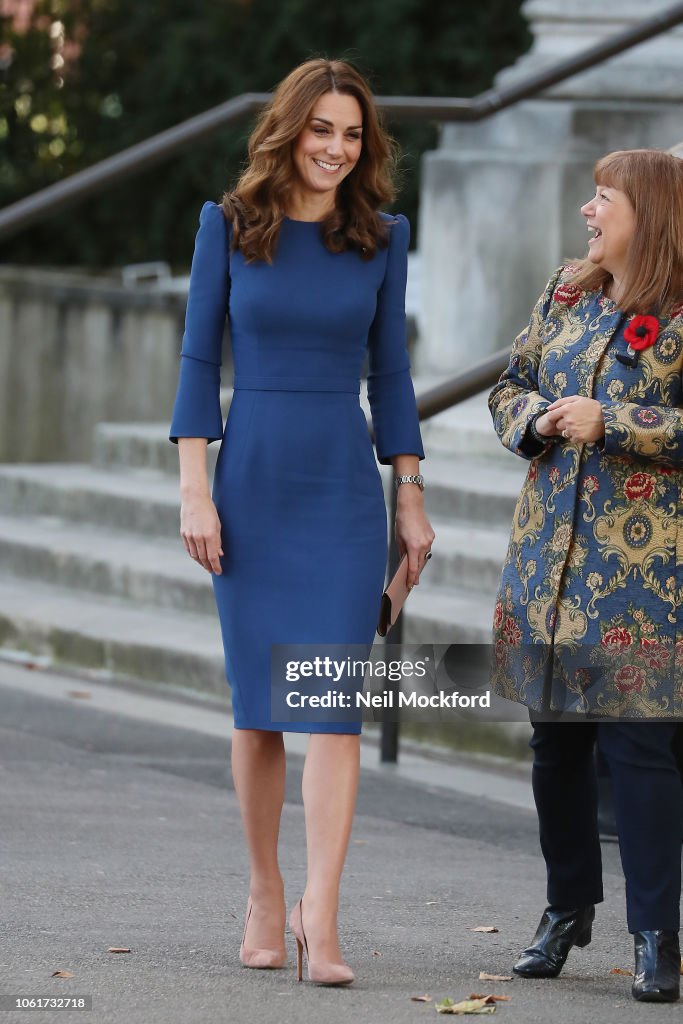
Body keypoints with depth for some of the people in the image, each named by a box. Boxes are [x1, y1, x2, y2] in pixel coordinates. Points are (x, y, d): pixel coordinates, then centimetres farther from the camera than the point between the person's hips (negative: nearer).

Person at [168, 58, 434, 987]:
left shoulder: (381, 239, 5)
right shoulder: (229, 226, 1)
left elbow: (389, 372, 9)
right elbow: (199, 360, 1)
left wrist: (412, 500, 8)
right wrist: (195, 490, -5)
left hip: (345, 491, 0)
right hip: (252, 482, 0)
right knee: (258, 702, 5)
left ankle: (320, 916, -13)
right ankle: (264, 899, 18)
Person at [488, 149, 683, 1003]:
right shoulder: (565, 295, 14)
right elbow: (509, 389, 19)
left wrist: (611, 423, -17)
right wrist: (538, 417, -2)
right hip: (549, 557, 6)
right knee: (555, 739, 11)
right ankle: (567, 908, 26)